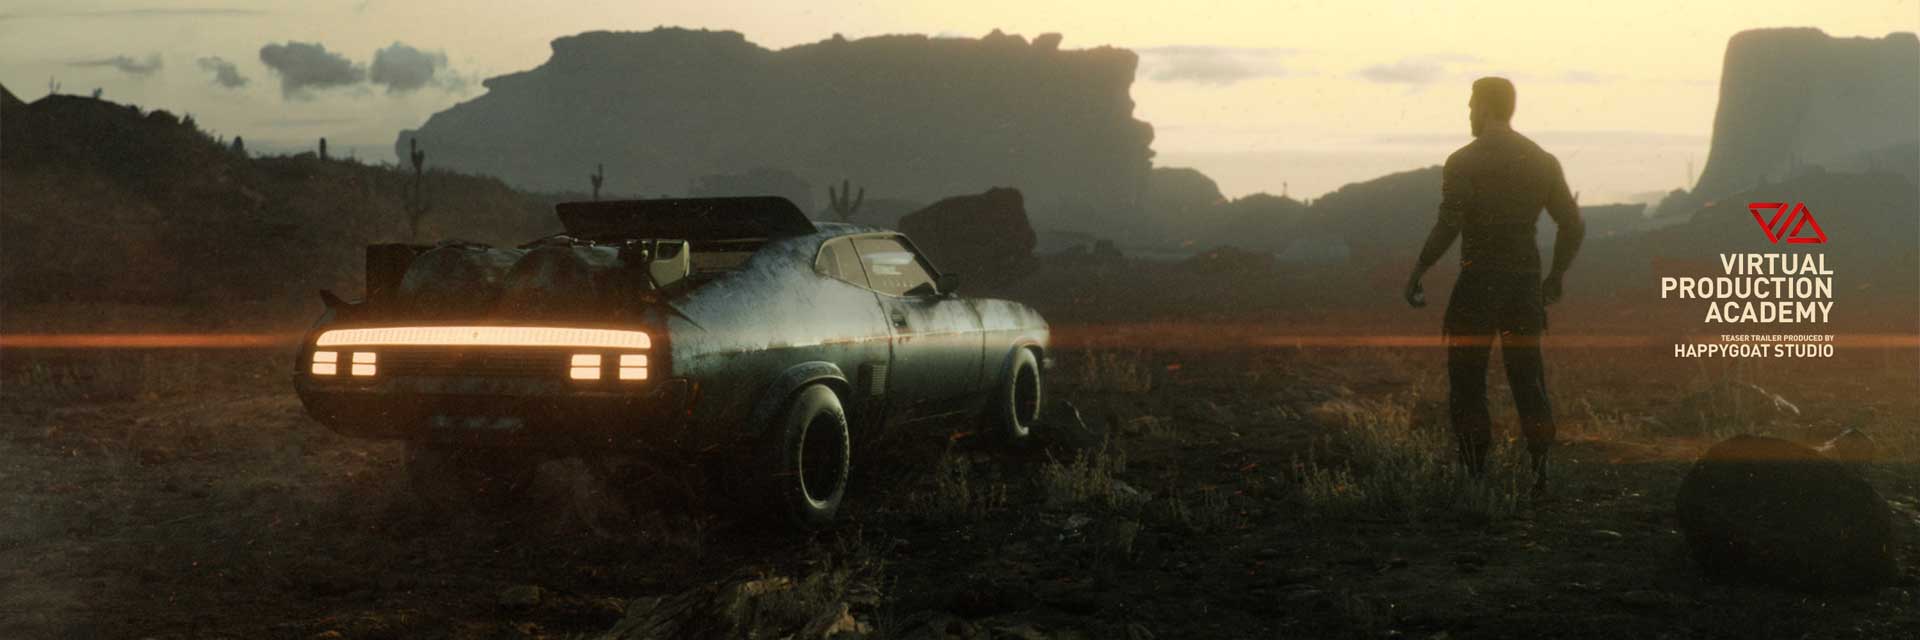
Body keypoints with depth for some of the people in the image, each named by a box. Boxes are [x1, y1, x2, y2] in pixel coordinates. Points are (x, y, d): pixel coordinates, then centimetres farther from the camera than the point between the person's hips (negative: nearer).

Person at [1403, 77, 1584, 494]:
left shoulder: (1463, 162, -7)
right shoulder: (1542, 162, 9)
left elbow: (1447, 227, -16)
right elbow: (1573, 226, 8)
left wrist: (1417, 274, -7)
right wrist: (1556, 276, 20)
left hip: (1478, 282, -5)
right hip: (1526, 281, 5)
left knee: (1467, 382, 3)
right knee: (1528, 380, 10)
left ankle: (1475, 473, 0)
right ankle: (1539, 472, 6)